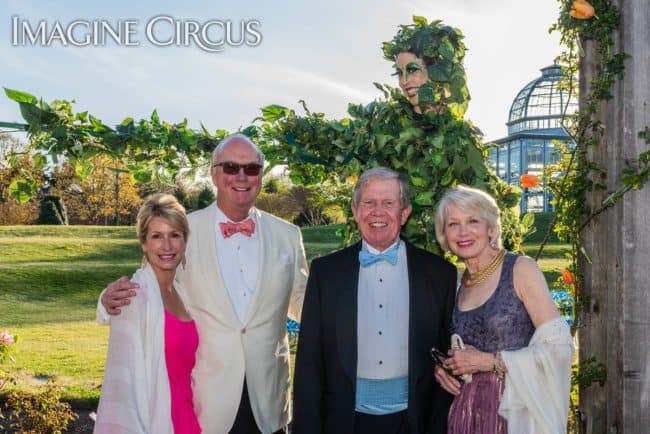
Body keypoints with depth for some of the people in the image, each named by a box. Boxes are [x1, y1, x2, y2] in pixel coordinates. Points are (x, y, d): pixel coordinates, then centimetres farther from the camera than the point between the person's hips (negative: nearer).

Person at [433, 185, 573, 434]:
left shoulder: (521, 269, -9)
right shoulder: (457, 283, 7)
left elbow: (559, 346, -14)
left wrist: (489, 361, -14)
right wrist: (441, 366, 0)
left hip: (514, 411, -5)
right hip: (467, 411, 5)